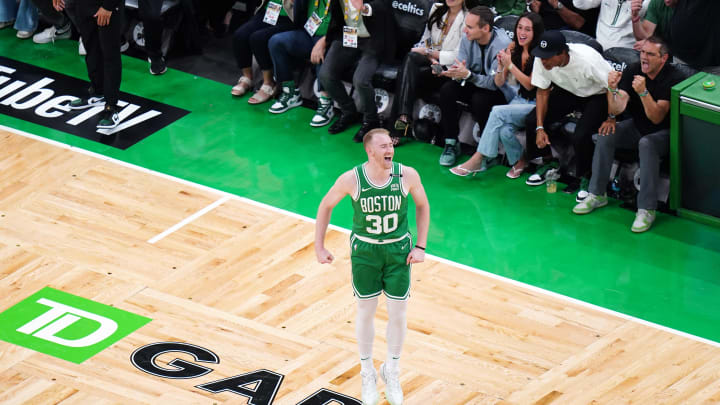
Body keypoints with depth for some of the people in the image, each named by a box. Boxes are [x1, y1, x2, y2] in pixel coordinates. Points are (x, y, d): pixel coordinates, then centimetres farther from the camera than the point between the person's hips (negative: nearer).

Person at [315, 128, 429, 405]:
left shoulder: (407, 175, -18)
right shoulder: (351, 179, -20)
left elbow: (422, 205, 1)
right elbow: (326, 206, -3)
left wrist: (420, 246, -3)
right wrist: (319, 247, -2)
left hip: (399, 250, 1)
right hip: (364, 250, -1)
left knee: (398, 314, 7)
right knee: (366, 312, 10)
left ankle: (392, 371, 30)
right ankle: (367, 374, 30)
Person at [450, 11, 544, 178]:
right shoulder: (513, 48, 5)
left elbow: (530, 85, -16)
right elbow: (499, 83, 6)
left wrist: (510, 64, -22)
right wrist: (501, 66, -14)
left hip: (536, 104, -5)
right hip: (519, 100, 5)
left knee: (498, 112, -27)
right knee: (505, 130, -28)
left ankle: (477, 160, -22)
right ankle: (518, 161, -6)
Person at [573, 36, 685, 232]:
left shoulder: (673, 79, -20)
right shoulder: (633, 71, -6)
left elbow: (657, 118, -26)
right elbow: (618, 107, -14)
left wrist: (643, 92, -39)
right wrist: (613, 89, -33)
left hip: (665, 132, -5)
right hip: (637, 126, 5)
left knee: (647, 144, -36)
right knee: (606, 133, -19)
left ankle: (647, 210, -34)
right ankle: (597, 195, -8)